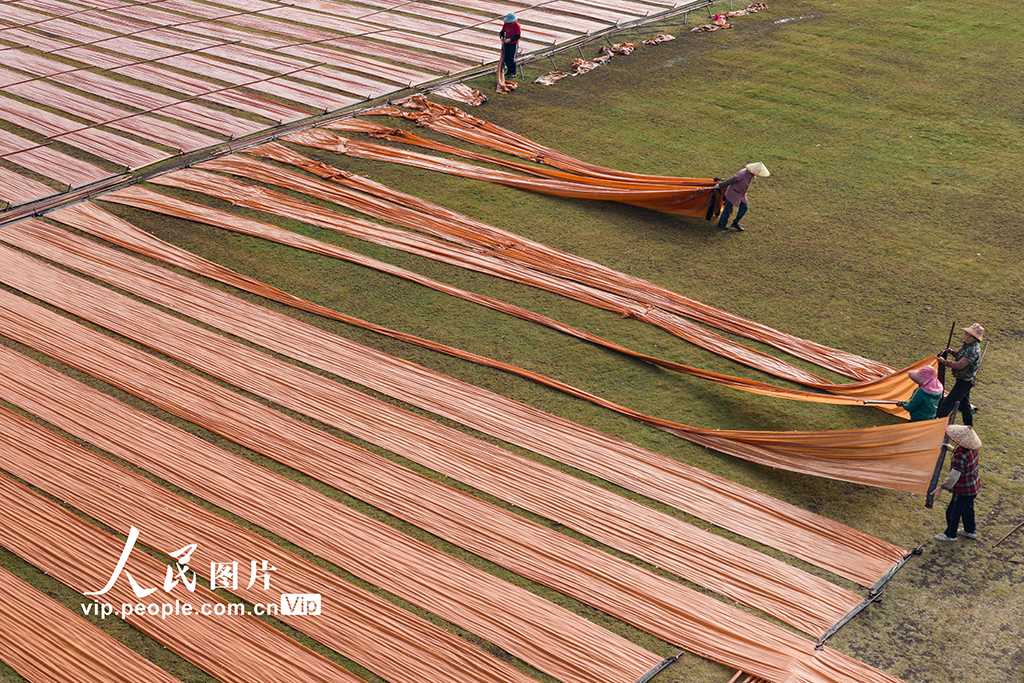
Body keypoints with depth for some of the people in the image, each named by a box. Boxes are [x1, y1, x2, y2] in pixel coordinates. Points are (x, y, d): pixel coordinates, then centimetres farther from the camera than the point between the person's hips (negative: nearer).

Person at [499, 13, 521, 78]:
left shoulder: (517, 26, -16)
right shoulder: (506, 24, 1)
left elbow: (518, 36, -18)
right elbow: (502, 32, 8)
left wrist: (509, 39, -25)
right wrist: (501, 37, -14)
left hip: (514, 44, -6)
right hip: (506, 43, 6)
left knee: (512, 58, -5)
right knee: (506, 58, 10)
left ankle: (513, 73, 8)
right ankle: (509, 70, 29)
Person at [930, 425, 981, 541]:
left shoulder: (960, 456, -37)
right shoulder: (973, 449, -10)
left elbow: (954, 476, -36)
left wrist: (940, 488, -28)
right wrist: (952, 449, 21)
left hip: (963, 490, -9)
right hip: (973, 487, 9)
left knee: (953, 511, 13)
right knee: (967, 508, 29)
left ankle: (950, 535, 32)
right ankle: (970, 531, 48)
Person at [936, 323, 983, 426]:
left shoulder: (973, 350, -28)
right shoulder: (967, 344, 3)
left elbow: (959, 365, -30)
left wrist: (944, 361, -22)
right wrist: (953, 352, 2)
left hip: (964, 382, -10)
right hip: (963, 380, 10)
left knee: (947, 404, -6)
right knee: (964, 404, 23)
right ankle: (969, 426, 37)